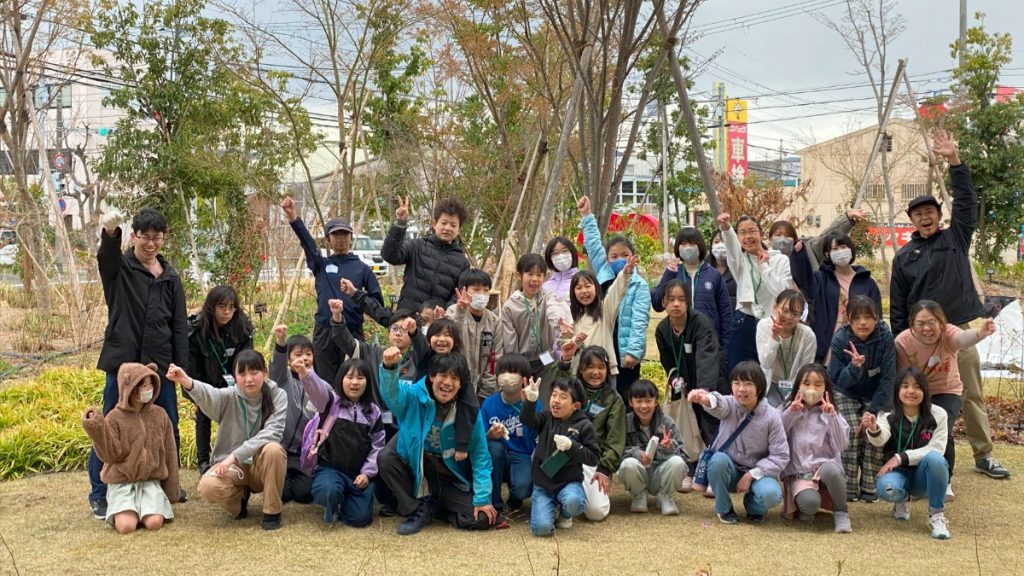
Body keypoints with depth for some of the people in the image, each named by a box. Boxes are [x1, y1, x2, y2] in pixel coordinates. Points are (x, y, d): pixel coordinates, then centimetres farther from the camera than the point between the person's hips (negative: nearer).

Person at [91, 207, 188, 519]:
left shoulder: (171, 277, 10)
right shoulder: (118, 268, -1)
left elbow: (180, 326, 9)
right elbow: (107, 255, -27)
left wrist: (181, 366, 0)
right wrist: (110, 232, -50)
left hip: (160, 365, 4)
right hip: (122, 363, -3)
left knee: (167, 429, 11)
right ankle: (99, 494, 11)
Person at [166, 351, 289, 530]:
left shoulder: (277, 396, -9)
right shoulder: (229, 397, -8)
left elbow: (271, 433, -22)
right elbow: (209, 396, -32)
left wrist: (235, 455, -32)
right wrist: (188, 383, -56)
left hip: (261, 465, -1)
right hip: (231, 466, 1)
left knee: (273, 449, -35)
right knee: (208, 487, -31)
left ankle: (272, 511, -14)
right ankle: (240, 496, 5)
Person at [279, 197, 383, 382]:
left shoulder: (362, 268, 9)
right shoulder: (321, 264, 9)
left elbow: (377, 300, 7)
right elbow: (307, 243, -9)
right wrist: (293, 219, -25)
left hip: (353, 331, 0)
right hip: (324, 331, 1)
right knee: (326, 380, 2)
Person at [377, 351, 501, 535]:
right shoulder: (415, 396, -16)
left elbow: (480, 456, -7)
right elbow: (393, 393, -39)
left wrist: (482, 498, -11)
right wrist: (389, 367, -61)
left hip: (451, 481, 0)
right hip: (416, 472, 0)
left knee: (480, 519, -18)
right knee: (385, 458, -27)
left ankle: (435, 505, 12)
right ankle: (419, 511, -8)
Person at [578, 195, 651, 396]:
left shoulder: (639, 285, -4)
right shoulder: (604, 276, 9)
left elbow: (639, 321, -11)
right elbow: (593, 246, 12)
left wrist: (634, 351, -20)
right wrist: (586, 216, 11)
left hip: (625, 352, -5)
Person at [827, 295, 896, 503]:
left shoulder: (885, 337, -21)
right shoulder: (840, 340, -21)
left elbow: (888, 377, -19)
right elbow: (837, 379, -18)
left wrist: (873, 410, -22)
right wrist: (854, 366, -39)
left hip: (877, 393, 0)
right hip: (847, 393, 0)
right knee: (852, 432, -19)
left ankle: (869, 488, -6)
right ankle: (848, 488, -7)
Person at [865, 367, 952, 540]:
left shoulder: (937, 414, -7)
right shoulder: (888, 415, -8)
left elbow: (936, 449, -14)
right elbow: (880, 440, -29)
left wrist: (901, 457, -24)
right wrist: (874, 430, -54)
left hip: (924, 475, 0)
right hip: (899, 473, 0)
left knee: (934, 458, -34)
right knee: (887, 489, -34)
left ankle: (936, 515, -17)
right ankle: (903, 499, 5)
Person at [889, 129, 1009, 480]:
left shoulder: (956, 238, 7)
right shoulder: (904, 257, 5)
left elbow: (967, 201, -5)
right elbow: (897, 306, 4)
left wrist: (954, 161, -13)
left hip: (959, 331, 1)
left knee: (972, 395, 5)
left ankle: (984, 456, 13)